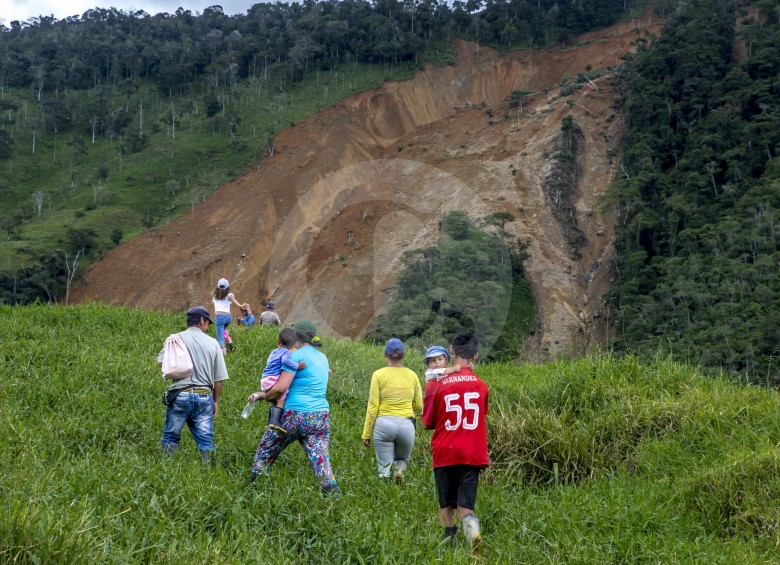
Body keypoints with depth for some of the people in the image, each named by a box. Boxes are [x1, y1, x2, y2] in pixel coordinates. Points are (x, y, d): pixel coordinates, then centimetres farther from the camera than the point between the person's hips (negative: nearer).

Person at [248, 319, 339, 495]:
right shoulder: (323, 358, 17)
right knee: (321, 460, 0)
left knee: (265, 452, 13)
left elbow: (280, 388, -15)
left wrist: (262, 395, 2)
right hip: (321, 417, 6)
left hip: (295, 415, -6)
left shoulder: (297, 355, -7)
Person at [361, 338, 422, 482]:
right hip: (406, 425, 2)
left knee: (384, 468, 7)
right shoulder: (412, 375, 4)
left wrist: (366, 433, 1)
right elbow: (418, 406, 12)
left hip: (384, 423, -2)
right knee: (402, 458, 25)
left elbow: (372, 407, -4)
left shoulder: (379, 374, -4)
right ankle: (399, 469, -8)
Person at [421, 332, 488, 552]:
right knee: (465, 506, 0)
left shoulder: (437, 383, -7)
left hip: (445, 453, -1)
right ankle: (473, 533, -30)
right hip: (472, 454, 1)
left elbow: (427, 423, 3)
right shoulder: (481, 385, 2)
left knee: (446, 506, 15)